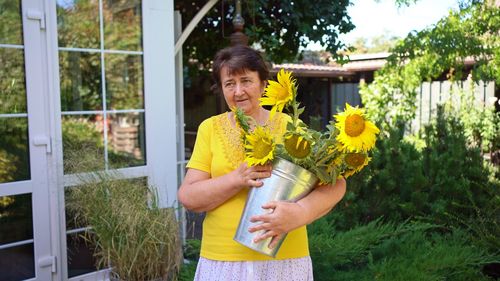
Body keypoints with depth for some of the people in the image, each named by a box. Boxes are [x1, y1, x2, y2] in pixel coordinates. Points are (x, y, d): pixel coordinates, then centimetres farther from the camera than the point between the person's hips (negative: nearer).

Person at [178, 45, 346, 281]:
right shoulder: (210, 128, 1)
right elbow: (188, 198, -5)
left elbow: (335, 183, -10)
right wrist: (238, 178, -21)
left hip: (283, 259, -1)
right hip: (222, 260, 1)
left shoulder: (288, 126, -4)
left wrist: (299, 212, -28)